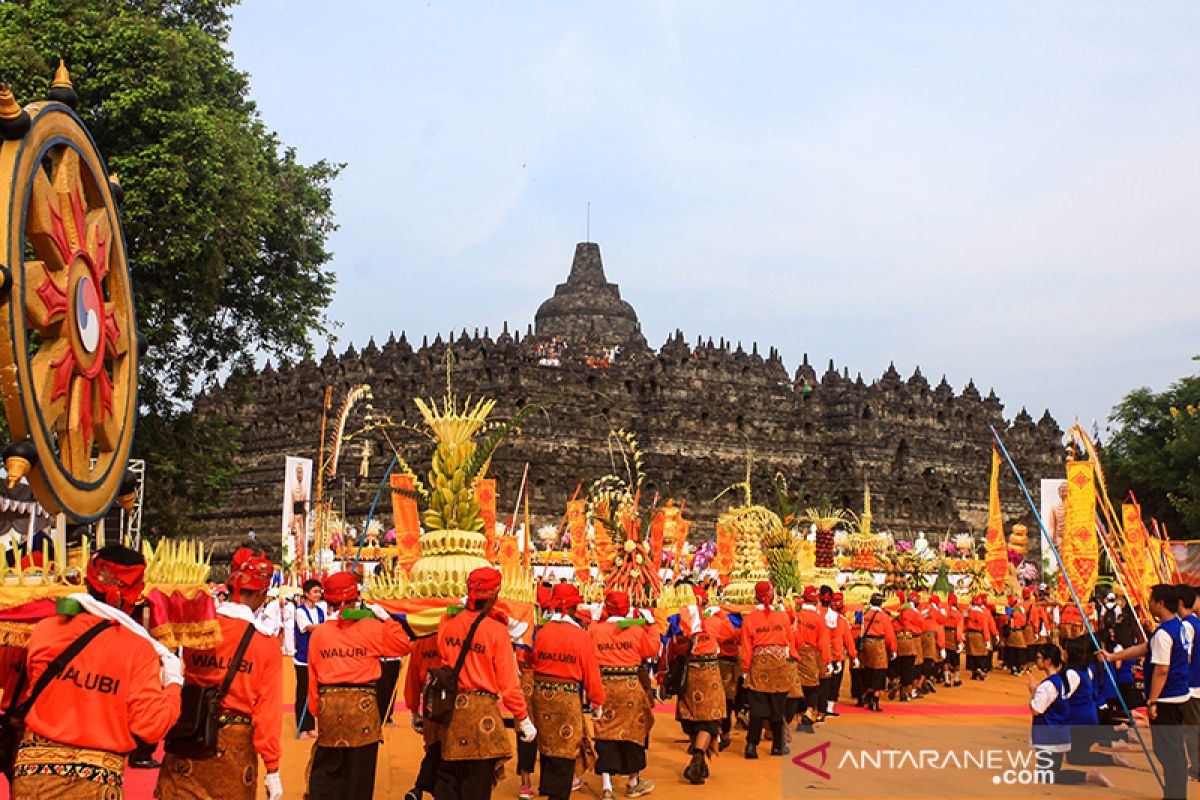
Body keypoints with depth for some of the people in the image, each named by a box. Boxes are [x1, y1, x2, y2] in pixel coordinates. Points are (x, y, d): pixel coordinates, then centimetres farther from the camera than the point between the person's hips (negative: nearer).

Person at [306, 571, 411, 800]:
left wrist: (316, 708, 12)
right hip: (362, 704, -2)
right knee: (359, 774, 8)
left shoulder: (318, 633, 1)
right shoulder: (370, 628, -6)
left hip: (328, 703, 2)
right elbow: (403, 644, -2)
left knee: (325, 772, 12)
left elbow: (313, 676, 4)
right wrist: (386, 617, 2)